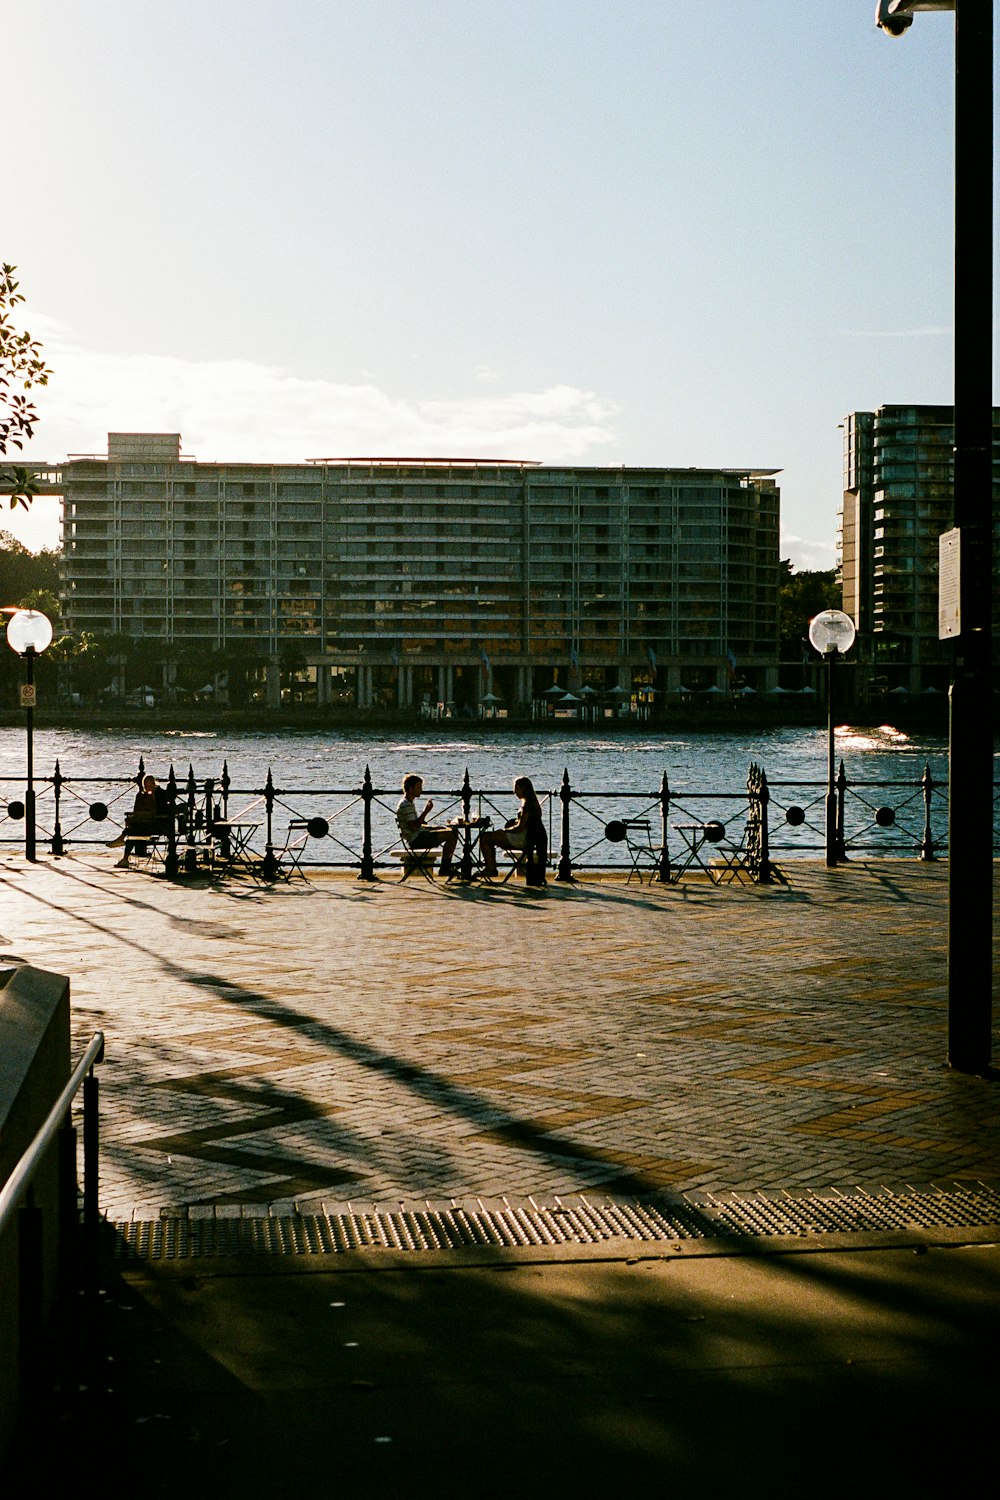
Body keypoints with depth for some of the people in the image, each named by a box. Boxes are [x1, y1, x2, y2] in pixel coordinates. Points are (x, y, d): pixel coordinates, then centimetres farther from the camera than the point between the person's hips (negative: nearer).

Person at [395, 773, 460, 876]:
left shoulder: (410, 802, 16)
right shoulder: (405, 805, -17)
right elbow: (413, 827, -25)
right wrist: (425, 812, -20)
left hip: (420, 835, 11)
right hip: (415, 839, -11)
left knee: (453, 831, 13)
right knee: (451, 835, -19)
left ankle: (447, 867, 11)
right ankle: (444, 869, -12)